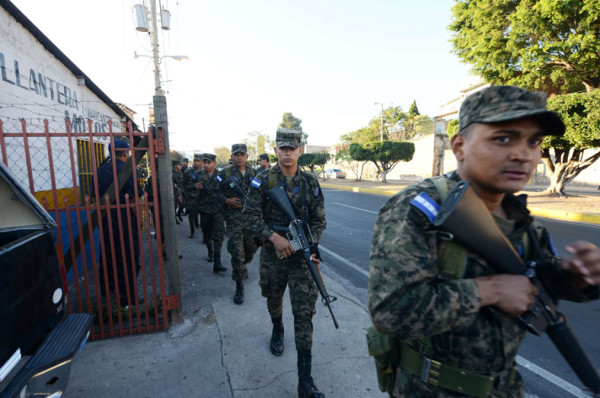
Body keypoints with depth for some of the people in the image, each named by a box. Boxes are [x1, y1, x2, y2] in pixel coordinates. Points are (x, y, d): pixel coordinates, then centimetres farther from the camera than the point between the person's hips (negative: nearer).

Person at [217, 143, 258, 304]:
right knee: (237, 252, -6)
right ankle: (239, 286, 8)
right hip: (234, 217, -3)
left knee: (251, 248, 13)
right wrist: (227, 201, -12)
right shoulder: (225, 174, 0)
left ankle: (242, 267, 46)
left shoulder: (253, 173, 9)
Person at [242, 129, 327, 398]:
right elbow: (249, 216, -9)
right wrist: (274, 237, -21)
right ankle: (277, 330, 57)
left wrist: (312, 244, -13)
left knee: (304, 313, -2)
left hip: (301, 255, 0)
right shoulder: (263, 180, -4)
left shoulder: (310, 182, 0)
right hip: (272, 252, 1)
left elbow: (319, 220, 3)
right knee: (273, 299, 22)